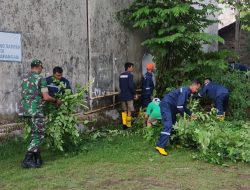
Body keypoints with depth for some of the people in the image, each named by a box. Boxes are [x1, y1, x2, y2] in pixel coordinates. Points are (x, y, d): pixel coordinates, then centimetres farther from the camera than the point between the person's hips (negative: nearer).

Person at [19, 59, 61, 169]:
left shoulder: (24, 79, 15)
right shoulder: (41, 79, -7)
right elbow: (46, 97, -11)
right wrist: (56, 101, 7)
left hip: (24, 109, 8)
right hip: (35, 110, -8)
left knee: (35, 134, 17)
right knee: (39, 135, 0)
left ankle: (37, 159, 19)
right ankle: (27, 160, -6)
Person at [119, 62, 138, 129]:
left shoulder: (121, 75, 11)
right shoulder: (130, 75, -13)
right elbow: (131, 86, -18)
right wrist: (134, 94, -9)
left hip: (122, 95, 7)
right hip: (129, 95, -7)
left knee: (124, 110, 13)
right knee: (129, 111, 2)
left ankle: (124, 123, 7)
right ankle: (128, 125, 6)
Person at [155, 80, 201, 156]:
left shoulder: (187, 92, 15)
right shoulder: (184, 91, -17)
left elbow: (183, 106, 23)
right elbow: (179, 106, -21)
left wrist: (190, 114, 12)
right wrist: (184, 116, -8)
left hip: (171, 107, 11)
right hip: (166, 105, -11)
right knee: (168, 125, -21)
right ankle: (160, 146, -26)